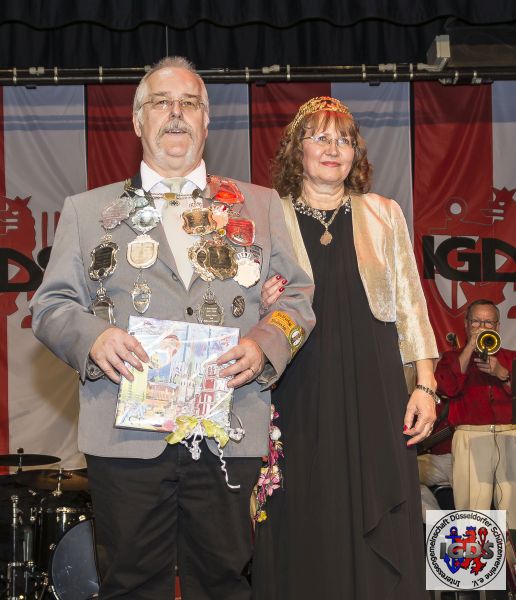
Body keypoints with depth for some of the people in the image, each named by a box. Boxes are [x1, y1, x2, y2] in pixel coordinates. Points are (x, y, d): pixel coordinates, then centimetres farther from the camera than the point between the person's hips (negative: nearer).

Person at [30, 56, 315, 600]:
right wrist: (93, 337, -12)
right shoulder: (87, 210, 13)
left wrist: (265, 343, -8)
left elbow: (297, 295, 12)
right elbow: (50, 305, 9)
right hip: (127, 432, 0)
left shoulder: (259, 206, 15)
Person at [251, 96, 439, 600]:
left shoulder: (383, 215, 10)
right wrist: (263, 308, -12)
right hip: (300, 399, -1)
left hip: (375, 395, 1)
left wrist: (425, 384, 1)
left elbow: (409, 303, 8)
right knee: (306, 534, 2)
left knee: (381, 536, 1)